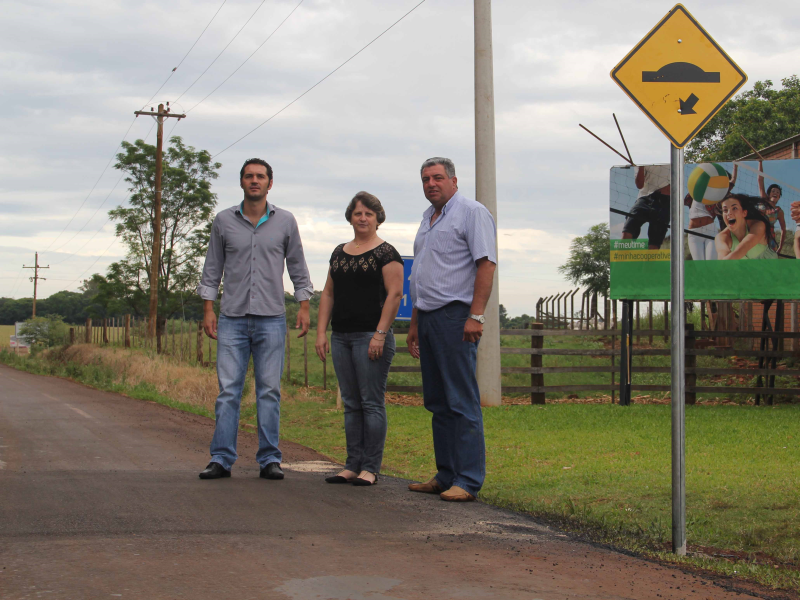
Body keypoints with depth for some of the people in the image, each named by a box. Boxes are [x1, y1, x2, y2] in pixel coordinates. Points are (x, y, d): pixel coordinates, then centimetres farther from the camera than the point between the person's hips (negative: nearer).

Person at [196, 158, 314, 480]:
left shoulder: (285, 221, 7)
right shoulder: (224, 221, 7)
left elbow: (297, 267, 12)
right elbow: (212, 268, 11)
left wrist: (304, 306, 4)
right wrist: (208, 309, 3)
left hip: (271, 319, 0)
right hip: (232, 318, 0)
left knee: (269, 390, 1)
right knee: (228, 389, -3)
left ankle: (269, 459, 6)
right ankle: (221, 459, 1)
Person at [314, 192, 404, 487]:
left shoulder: (386, 253, -3)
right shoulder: (339, 253, 17)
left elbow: (395, 294, -10)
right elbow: (328, 293, 18)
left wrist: (380, 334, -17)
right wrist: (321, 331, 9)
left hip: (371, 337, -7)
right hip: (341, 337, 7)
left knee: (372, 402, -5)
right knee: (351, 404, 9)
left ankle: (371, 468, -2)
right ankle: (352, 465, 13)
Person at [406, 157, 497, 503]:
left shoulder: (472, 213, -5)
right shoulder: (428, 218, 22)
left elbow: (486, 264, -13)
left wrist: (475, 316, -21)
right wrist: (415, 323, 22)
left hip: (455, 316, -9)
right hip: (428, 316, 9)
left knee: (462, 402, -9)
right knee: (438, 403, 9)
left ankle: (468, 481, -8)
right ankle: (446, 476, 14)